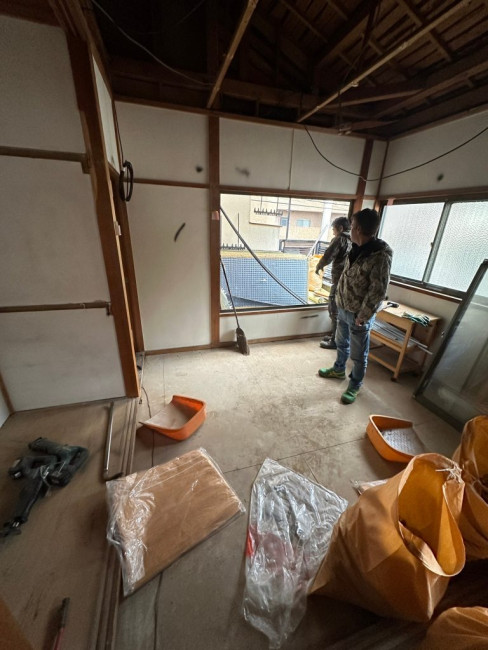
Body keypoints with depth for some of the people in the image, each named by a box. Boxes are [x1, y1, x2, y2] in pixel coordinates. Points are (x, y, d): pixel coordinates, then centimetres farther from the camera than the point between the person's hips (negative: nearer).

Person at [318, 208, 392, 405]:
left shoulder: (380, 255, -23)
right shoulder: (356, 248, 4)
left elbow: (378, 291, -22)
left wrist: (363, 316, -19)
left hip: (359, 314, -8)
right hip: (343, 308, 8)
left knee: (358, 354, 9)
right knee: (341, 342, 25)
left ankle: (354, 386, 29)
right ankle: (338, 370, 48)